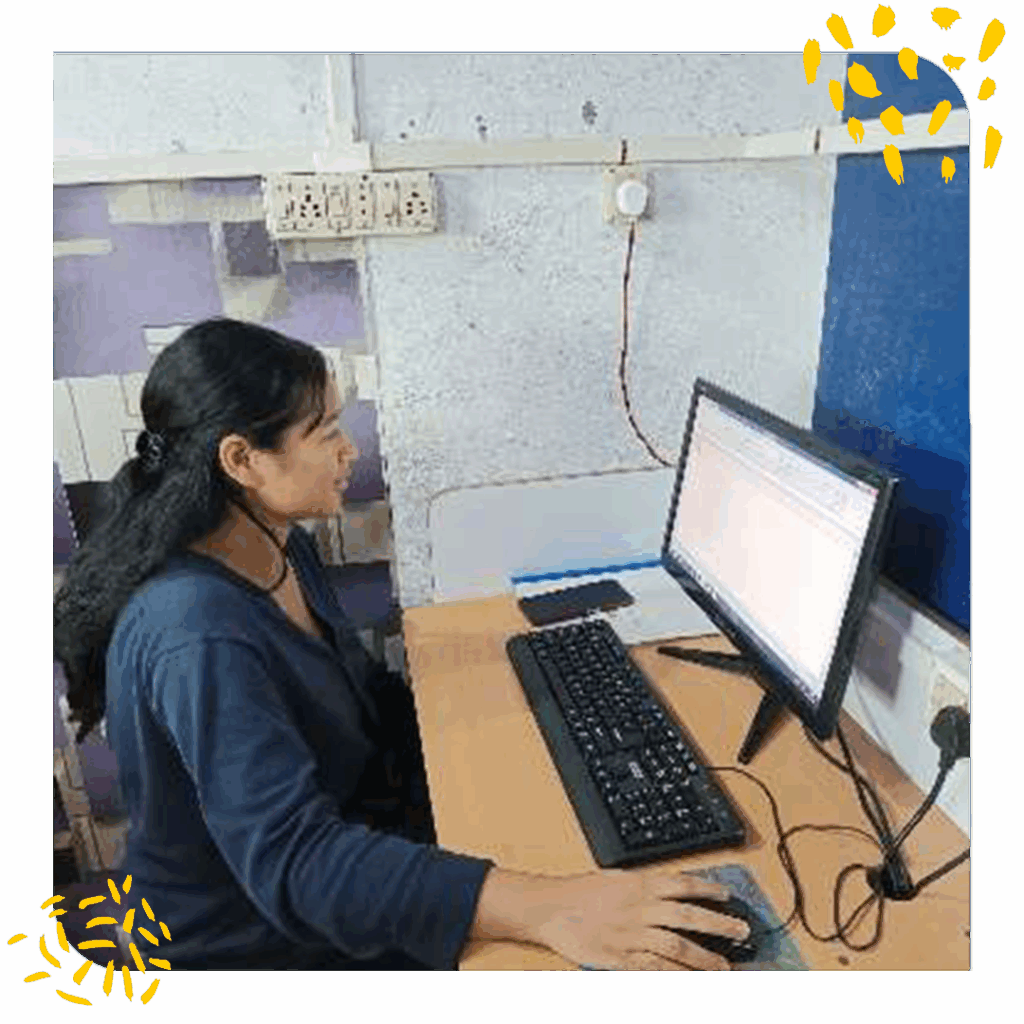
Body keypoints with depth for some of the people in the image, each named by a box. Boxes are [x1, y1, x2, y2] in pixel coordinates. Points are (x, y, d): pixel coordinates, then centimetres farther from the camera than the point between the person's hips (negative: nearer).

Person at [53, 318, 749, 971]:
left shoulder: (281, 547, -4)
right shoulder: (197, 638, -33)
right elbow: (291, 860, -39)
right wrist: (546, 908, -48)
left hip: (343, 817, 7)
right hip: (256, 940, -7)